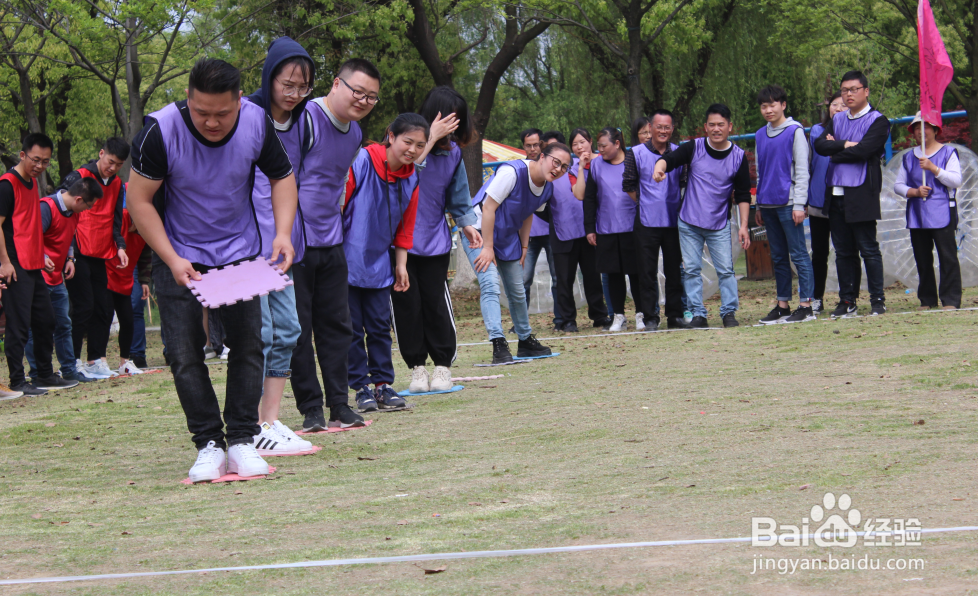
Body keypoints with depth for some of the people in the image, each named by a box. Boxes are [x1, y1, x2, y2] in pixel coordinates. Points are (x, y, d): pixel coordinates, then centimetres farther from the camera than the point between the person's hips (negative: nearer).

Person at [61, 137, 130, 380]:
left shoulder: (117, 185, 13)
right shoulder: (78, 178, -8)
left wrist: (120, 246, 3)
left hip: (100, 257, 7)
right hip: (79, 256, -7)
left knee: (104, 308, 6)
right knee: (84, 307, -10)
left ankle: (96, 360, 13)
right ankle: (73, 361, -5)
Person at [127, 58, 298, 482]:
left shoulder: (257, 124, -16)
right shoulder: (161, 131, -24)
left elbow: (282, 176, 2)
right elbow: (139, 200, -15)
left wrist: (283, 232, -14)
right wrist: (172, 260, -22)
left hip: (240, 250, 2)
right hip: (179, 253, -2)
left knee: (248, 343, -2)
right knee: (184, 351, -7)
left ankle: (242, 440, 6)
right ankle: (209, 444, 2)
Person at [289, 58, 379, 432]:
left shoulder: (355, 134, 13)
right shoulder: (304, 120, -14)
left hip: (331, 243, 8)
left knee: (337, 324, 8)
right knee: (298, 328, -2)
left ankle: (340, 405, 14)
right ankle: (311, 408, 3)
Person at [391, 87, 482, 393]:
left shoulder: (453, 151, 6)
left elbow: (458, 195, 16)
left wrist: (467, 224, 6)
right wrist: (431, 138, -26)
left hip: (435, 240, 3)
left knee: (436, 302, 0)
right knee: (407, 304, 0)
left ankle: (443, 365, 11)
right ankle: (417, 367, 11)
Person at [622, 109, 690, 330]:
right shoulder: (636, 154, 0)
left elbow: (685, 183, 15)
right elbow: (628, 185, 5)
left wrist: (678, 205, 6)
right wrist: (645, 204, 4)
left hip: (674, 220, 2)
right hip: (647, 221, -2)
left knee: (674, 270, 6)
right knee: (648, 272, 0)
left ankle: (675, 315, 13)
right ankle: (650, 317, 5)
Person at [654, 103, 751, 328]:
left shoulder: (738, 156, -2)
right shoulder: (694, 148, -4)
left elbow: (743, 195, 2)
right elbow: (670, 158, -19)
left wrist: (743, 226, -4)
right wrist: (659, 167, -44)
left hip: (719, 225, 0)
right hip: (689, 224, 0)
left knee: (725, 270, -3)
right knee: (691, 269, 2)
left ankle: (729, 312, 7)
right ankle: (698, 314, 9)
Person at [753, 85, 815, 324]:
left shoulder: (795, 131, -4)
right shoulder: (760, 135, 14)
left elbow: (802, 170, -6)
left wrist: (799, 205, -11)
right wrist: (759, 206, 18)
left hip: (788, 203, -6)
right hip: (768, 204, 6)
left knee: (798, 255, -5)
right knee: (778, 257, 10)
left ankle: (806, 305, -5)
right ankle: (782, 305, 14)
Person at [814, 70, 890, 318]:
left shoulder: (877, 121, -3)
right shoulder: (837, 120, 16)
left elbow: (863, 151, -16)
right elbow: (819, 145, 2)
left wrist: (834, 153, -2)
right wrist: (845, 144, -12)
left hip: (861, 194, -6)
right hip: (835, 193, 6)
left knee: (868, 249, -3)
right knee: (843, 252, 8)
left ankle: (877, 300, 1)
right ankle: (847, 301, 12)